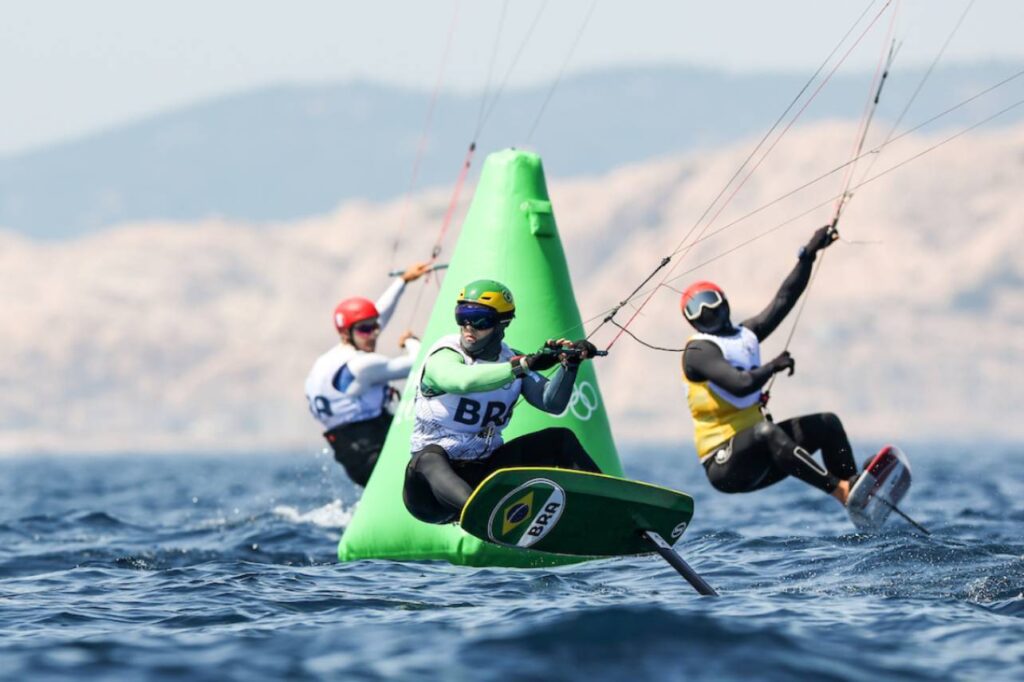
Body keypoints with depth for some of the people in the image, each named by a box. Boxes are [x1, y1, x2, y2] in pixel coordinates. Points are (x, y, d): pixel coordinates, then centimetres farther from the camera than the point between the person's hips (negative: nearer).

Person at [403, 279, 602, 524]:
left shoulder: (511, 360, 7)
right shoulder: (444, 356, -11)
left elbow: (552, 403, -2)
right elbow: (464, 380, -35)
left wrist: (570, 364, -18)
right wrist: (523, 366, -38)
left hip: (487, 471, 6)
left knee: (561, 439, -3)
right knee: (428, 460, -41)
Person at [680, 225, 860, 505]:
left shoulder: (745, 335, 15)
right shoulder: (698, 351, -9)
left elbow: (784, 299, 15)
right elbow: (740, 385, -24)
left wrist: (809, 253, 12)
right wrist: (773, 366, -11)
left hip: (757, 449, 9)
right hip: (725, 465, -9)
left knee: (826, 424, 3)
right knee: (765, 430, -36)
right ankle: (839, 490, -43)